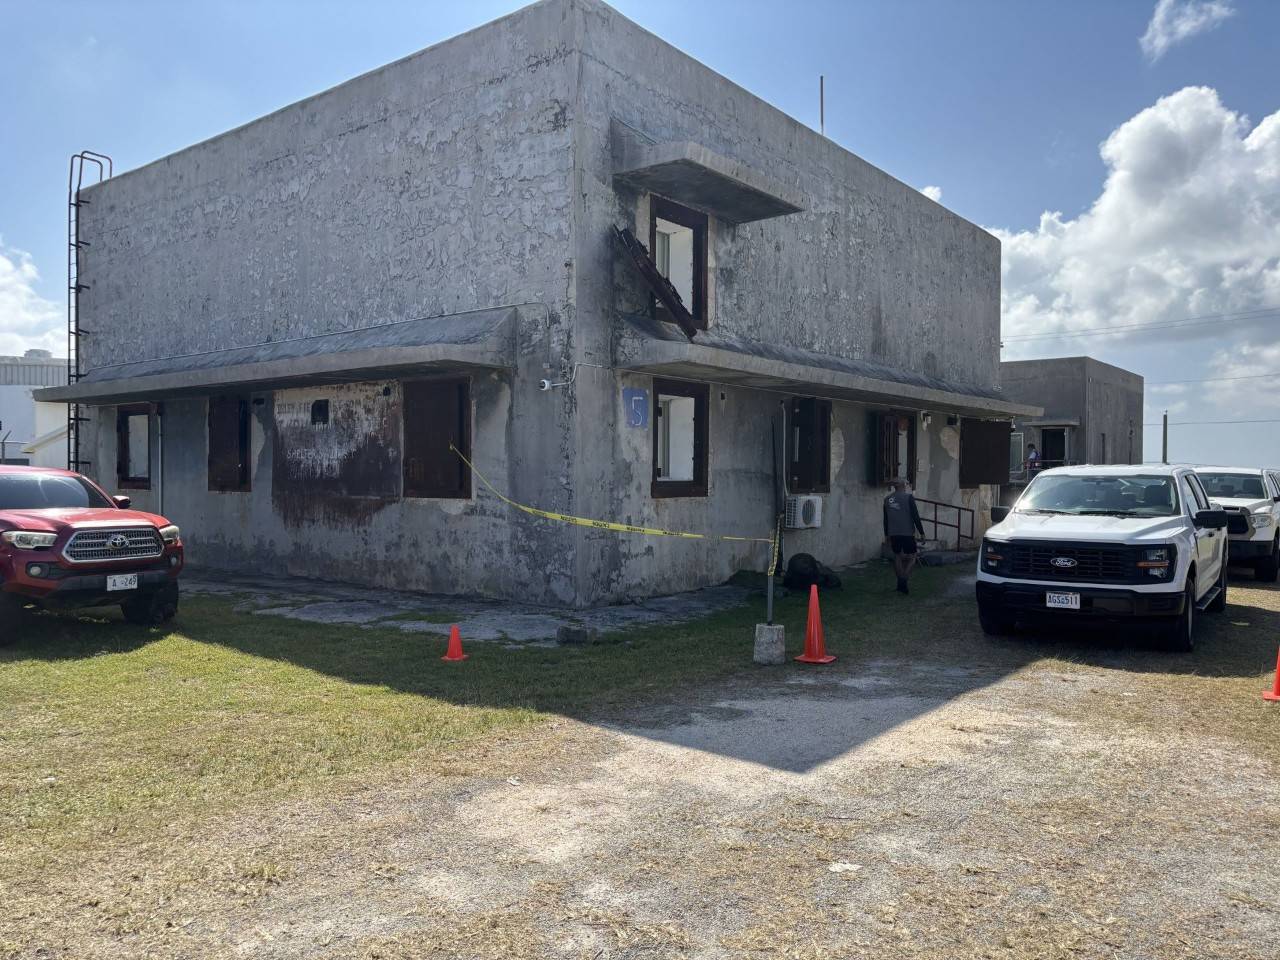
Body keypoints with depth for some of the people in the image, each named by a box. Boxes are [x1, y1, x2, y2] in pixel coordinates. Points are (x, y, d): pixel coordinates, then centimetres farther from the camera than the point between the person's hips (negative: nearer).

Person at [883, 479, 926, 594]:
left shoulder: (887, 499, 8)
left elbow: (885, 519, 13)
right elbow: (915, 516, -10)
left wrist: (886, 534, 21)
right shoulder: (908, 497, -8)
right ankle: (903, 581, -13)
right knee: (911, 558, 4)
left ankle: (901, 584, 19)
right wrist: (921, 532, -4)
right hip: (907, 533, -5)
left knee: (897, 557, 14)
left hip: (893, 533, 5)